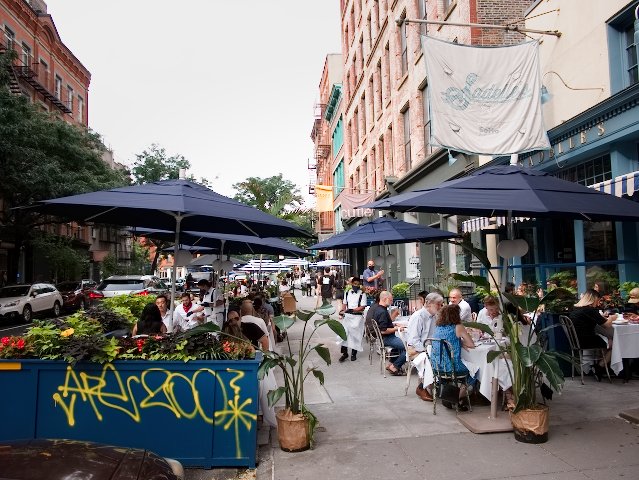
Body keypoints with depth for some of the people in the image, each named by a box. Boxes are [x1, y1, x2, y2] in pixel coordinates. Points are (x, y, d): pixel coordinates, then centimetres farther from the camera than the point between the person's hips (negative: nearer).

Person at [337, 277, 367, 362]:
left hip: (357, 317, -3)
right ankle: (344, 353, 7)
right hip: (347, 316, 3)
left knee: (355, 335, 3)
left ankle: (354, 353, 17)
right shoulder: (347, 293, 10)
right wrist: (341, 312, 0)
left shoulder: (362, 294, -4)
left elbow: (362, 307, -10)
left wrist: (351, 310, -20)